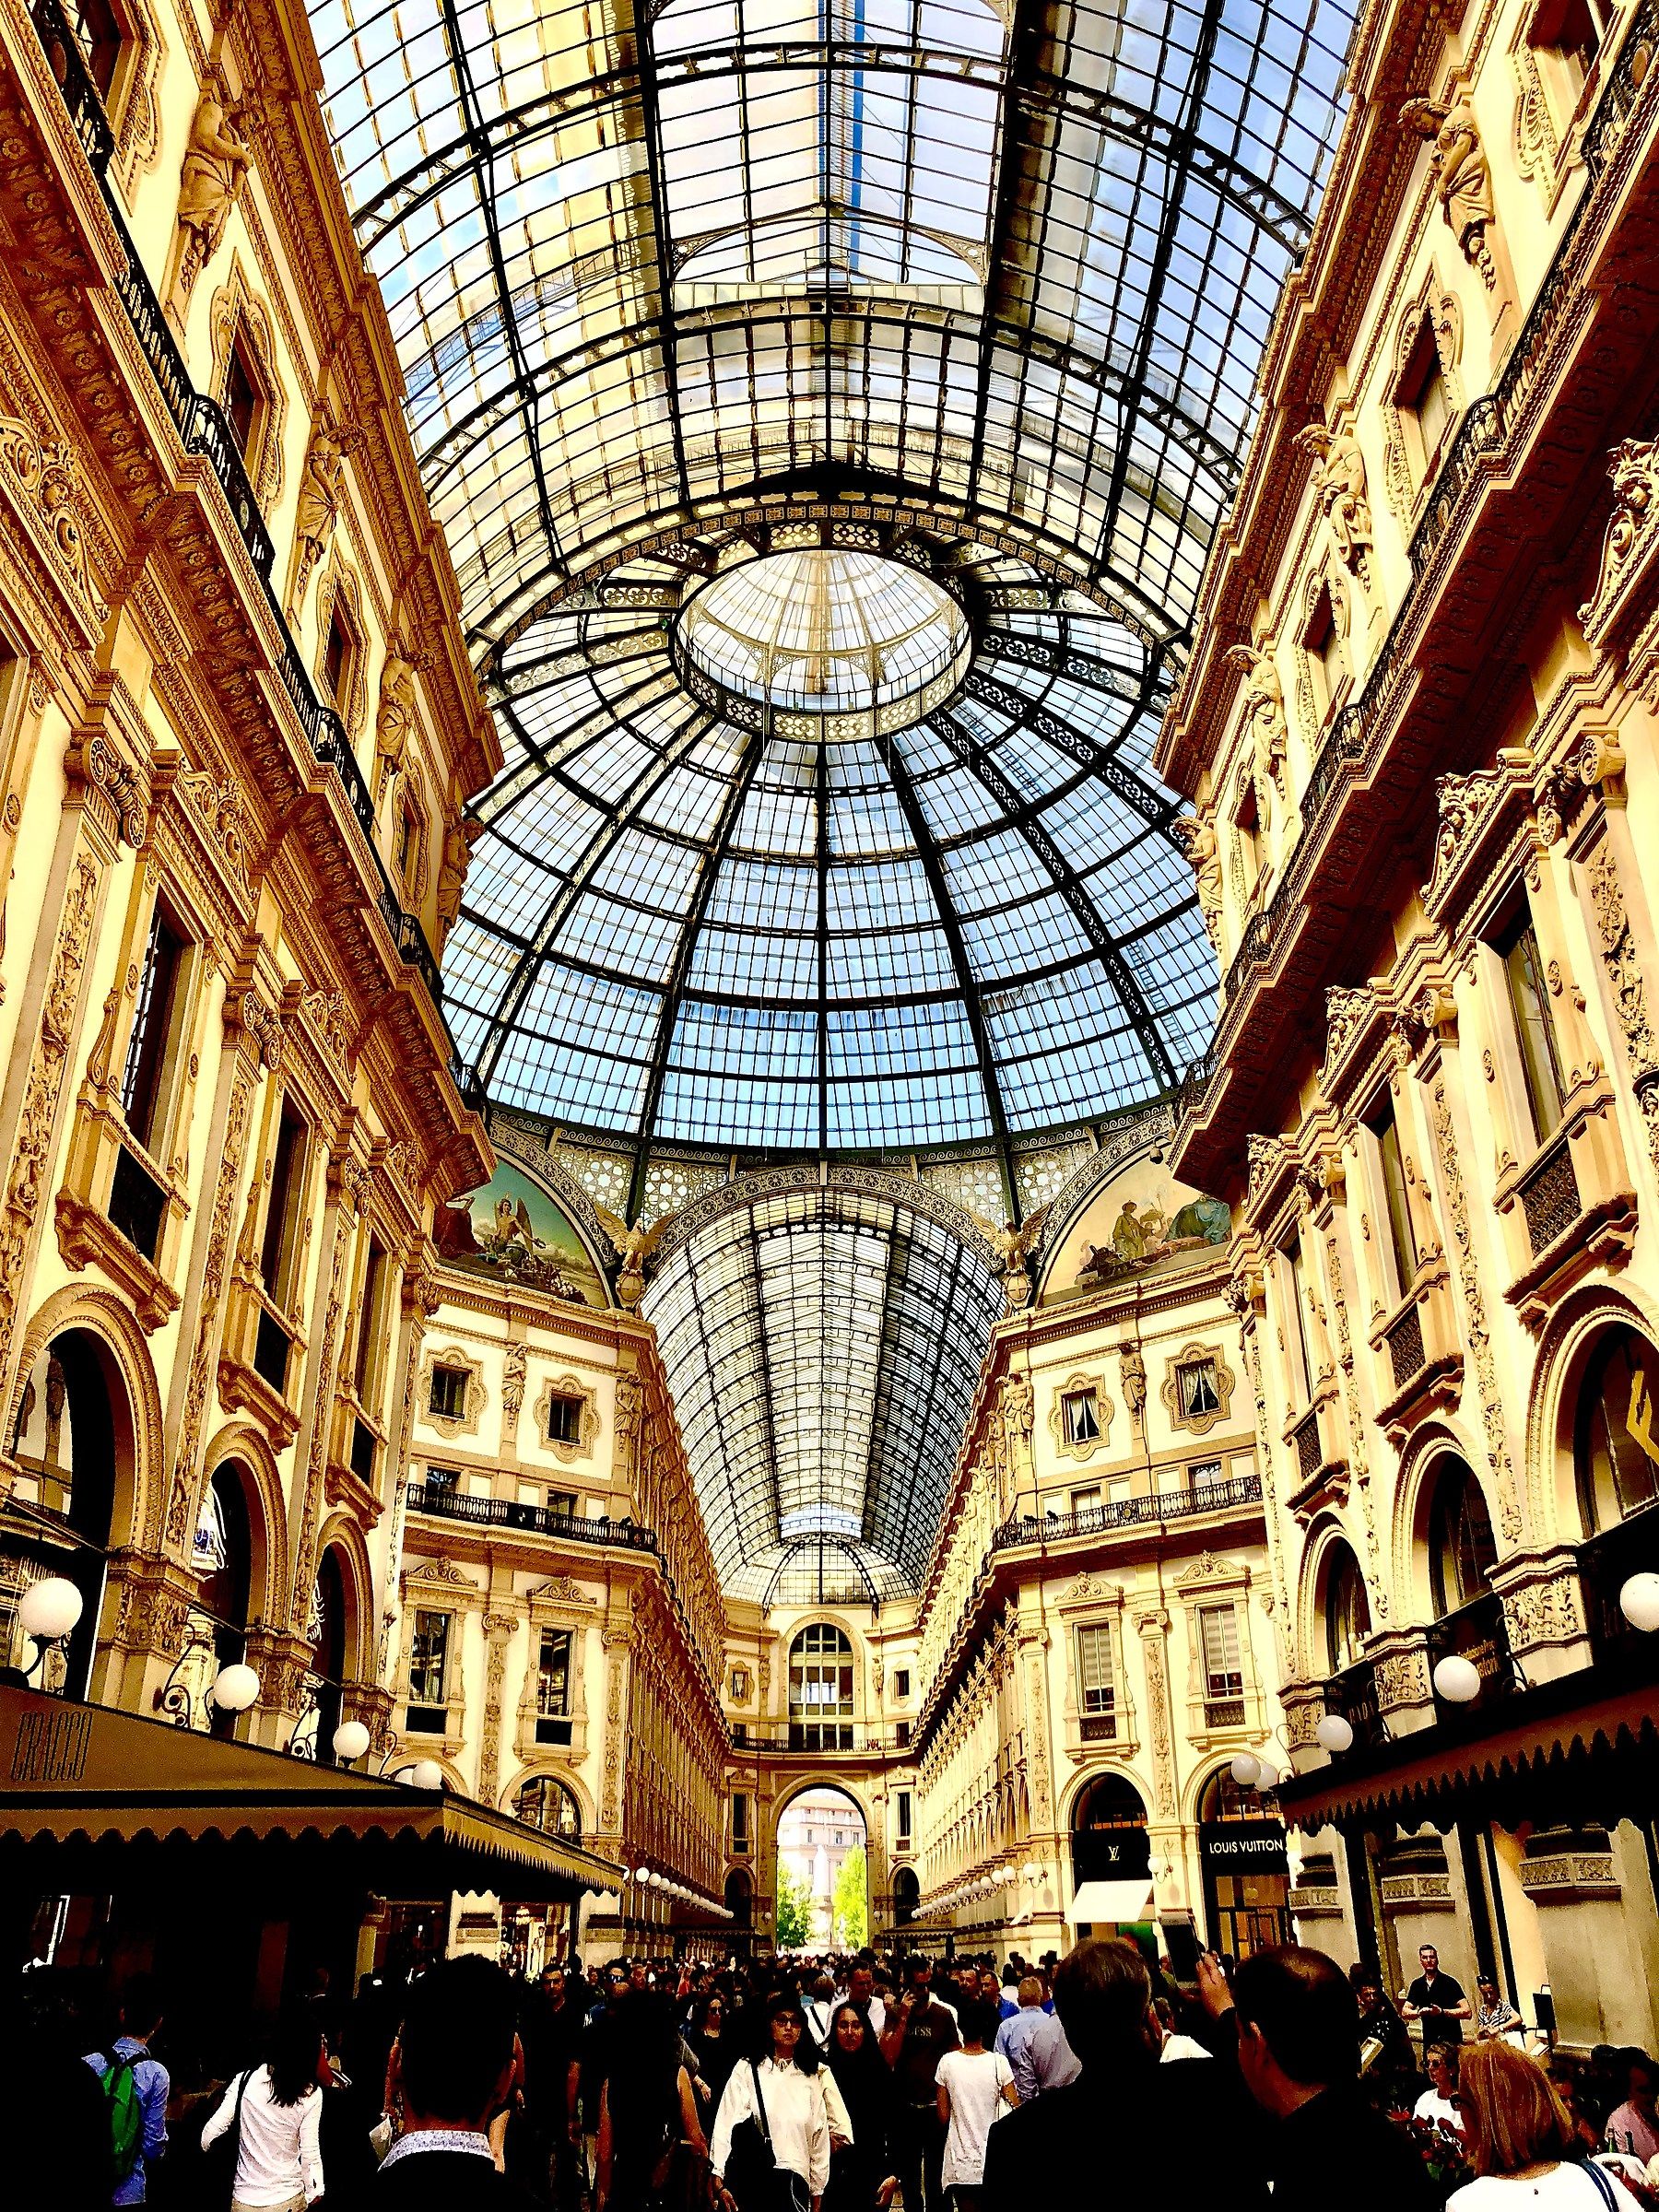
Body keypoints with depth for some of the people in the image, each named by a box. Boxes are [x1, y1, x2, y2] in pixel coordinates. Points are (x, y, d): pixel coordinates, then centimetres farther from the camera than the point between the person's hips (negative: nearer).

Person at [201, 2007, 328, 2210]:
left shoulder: (246, 2080, -11)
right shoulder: (311, 2095, -14)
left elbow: (213, 2130, -7)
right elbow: (310, 2152, -11)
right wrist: (314, 2191, 4)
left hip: (245, 2198, 1)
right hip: (288, 2197, -1)